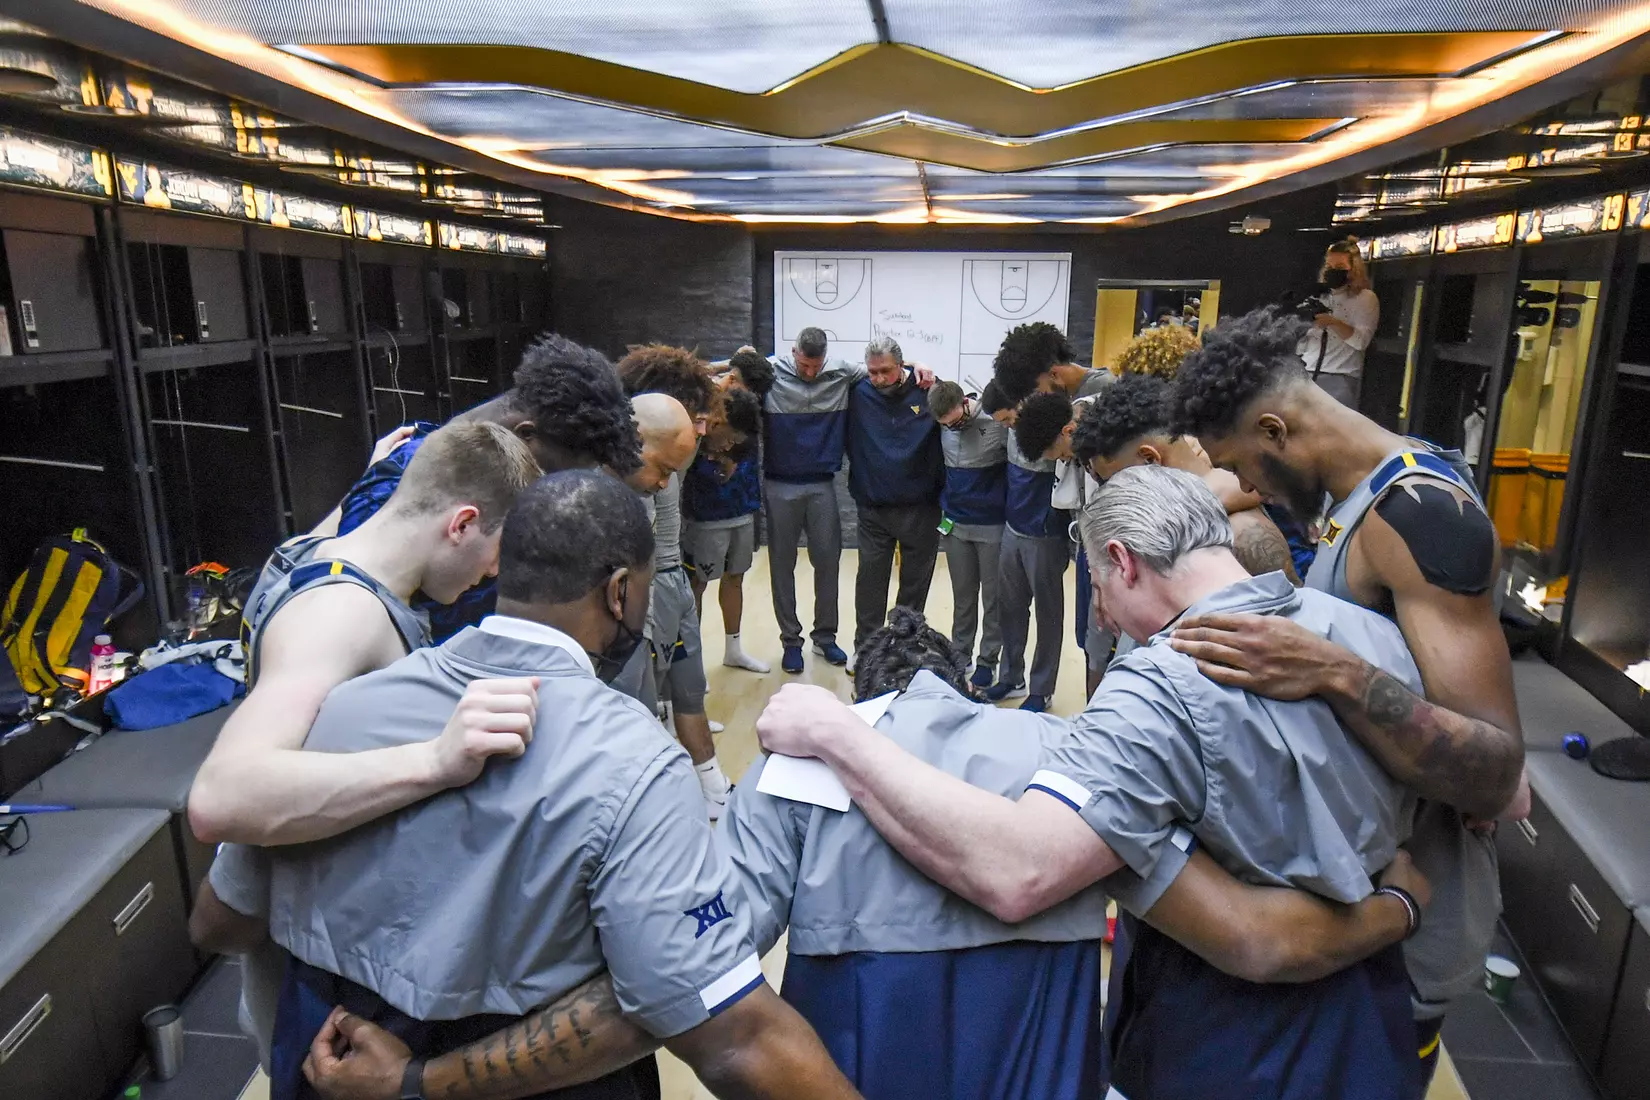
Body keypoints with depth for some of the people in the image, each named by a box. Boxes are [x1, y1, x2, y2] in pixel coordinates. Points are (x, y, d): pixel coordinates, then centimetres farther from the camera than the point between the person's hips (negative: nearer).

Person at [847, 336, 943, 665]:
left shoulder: (927, 393, -7)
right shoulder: (858, 393, -4)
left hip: (920, 508, 0)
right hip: (872, 507, 1)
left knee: (915, 580, 12)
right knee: (870, 579, 8)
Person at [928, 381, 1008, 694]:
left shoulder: (998, 422, -16)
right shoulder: (943, 426, -3)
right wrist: (943, 506, 10)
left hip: (993, 527, -4)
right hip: (955, 525, 4)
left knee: (992, 598, 7)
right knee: (962, 597, 14)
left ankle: (987, 662, 18)